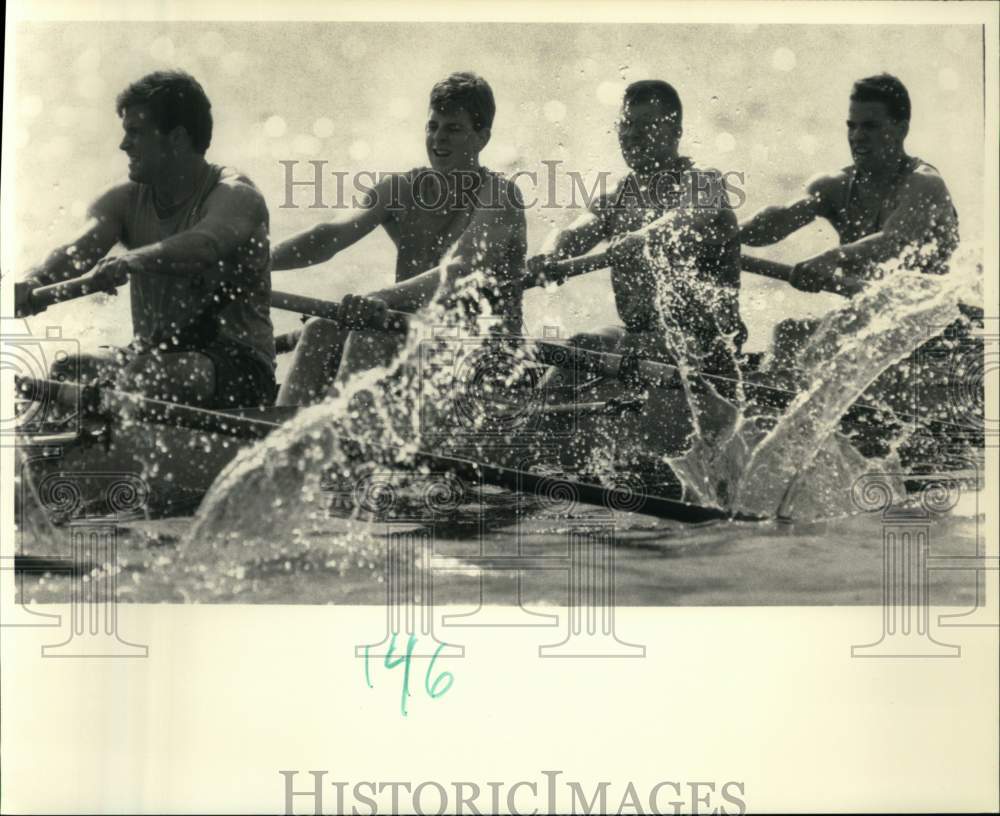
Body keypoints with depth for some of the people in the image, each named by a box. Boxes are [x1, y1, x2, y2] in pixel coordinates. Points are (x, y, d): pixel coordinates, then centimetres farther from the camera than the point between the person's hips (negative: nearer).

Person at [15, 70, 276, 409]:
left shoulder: (235, 195, -10)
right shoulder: (125, 200, 8)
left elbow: (202, 245, -33)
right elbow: (79, 249, -12)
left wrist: (128, 261, -52)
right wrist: (31, 283, -34)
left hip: (240, 364, -5)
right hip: (154, 354, 6)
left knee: (155, 375, -36)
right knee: (61, 372, -20)